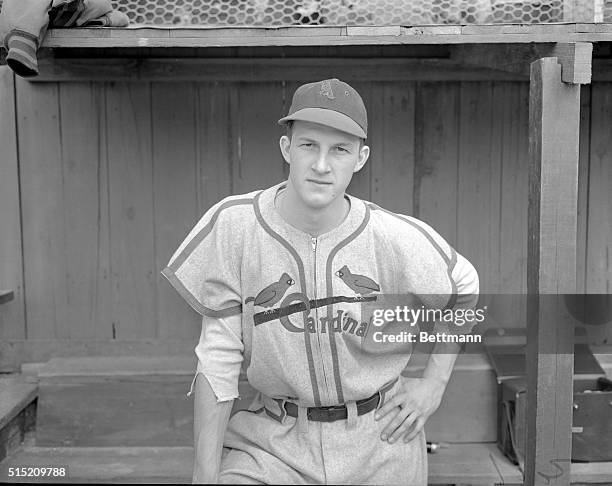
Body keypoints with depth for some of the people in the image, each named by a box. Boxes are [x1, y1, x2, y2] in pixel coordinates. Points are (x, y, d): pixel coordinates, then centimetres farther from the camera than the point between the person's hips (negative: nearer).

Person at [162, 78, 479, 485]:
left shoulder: (398, 239, -14)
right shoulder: (233, 225, -15)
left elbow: (465, 291, 7)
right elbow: (218, 359, -10)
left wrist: (434, 384, 2)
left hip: (380, 440, 1)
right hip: (273, 444, 0)